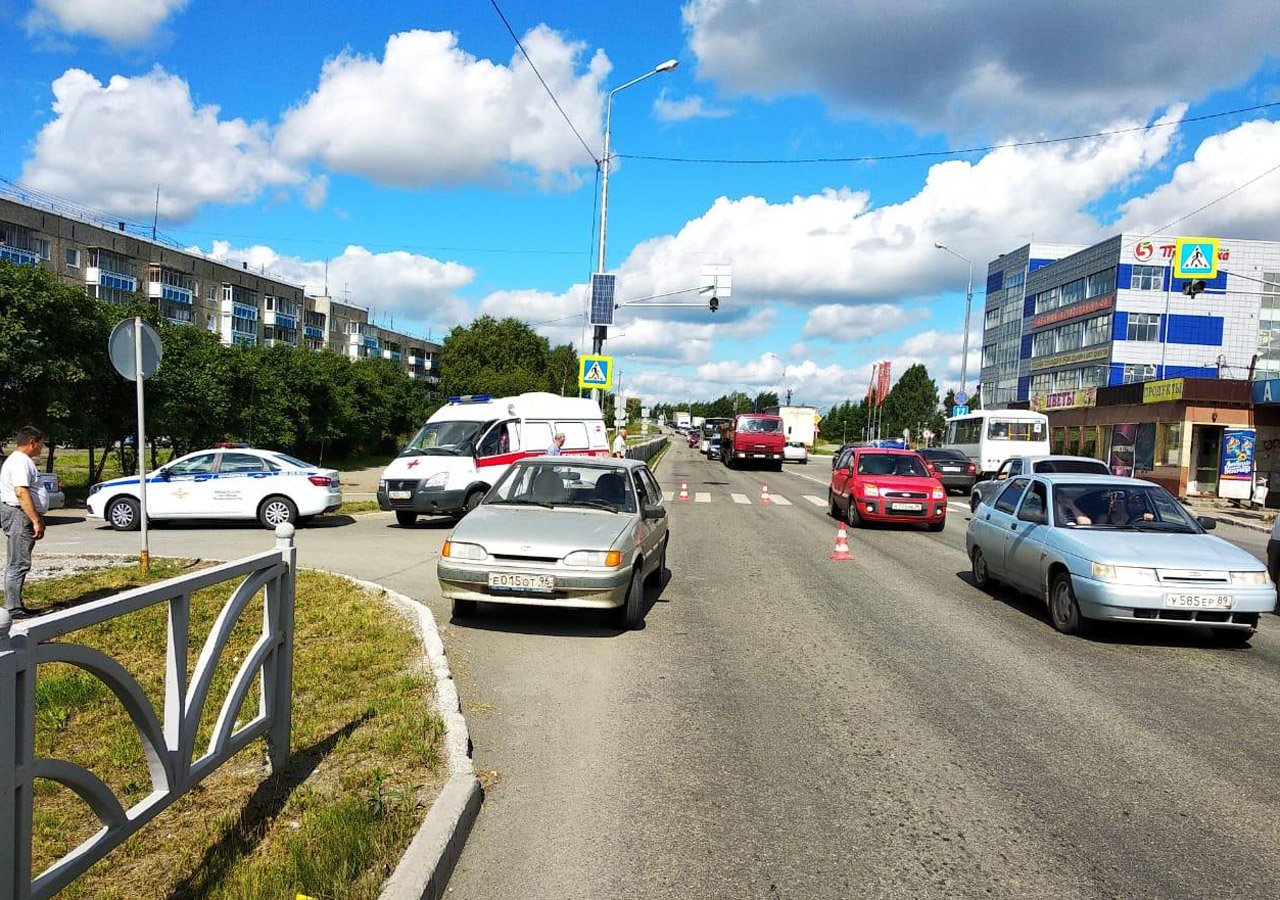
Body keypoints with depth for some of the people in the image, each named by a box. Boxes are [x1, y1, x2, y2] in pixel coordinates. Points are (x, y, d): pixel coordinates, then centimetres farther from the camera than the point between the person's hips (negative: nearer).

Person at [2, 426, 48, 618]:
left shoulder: (21, 460, 20)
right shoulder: (20, 461, -14)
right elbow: (21, 492, -24)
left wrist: (38, 519, 27)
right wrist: (36, 520, -25)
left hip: (22, 517, 11)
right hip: (20, 516, -11)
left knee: (17, 563, 13)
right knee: (18, 564, -10)